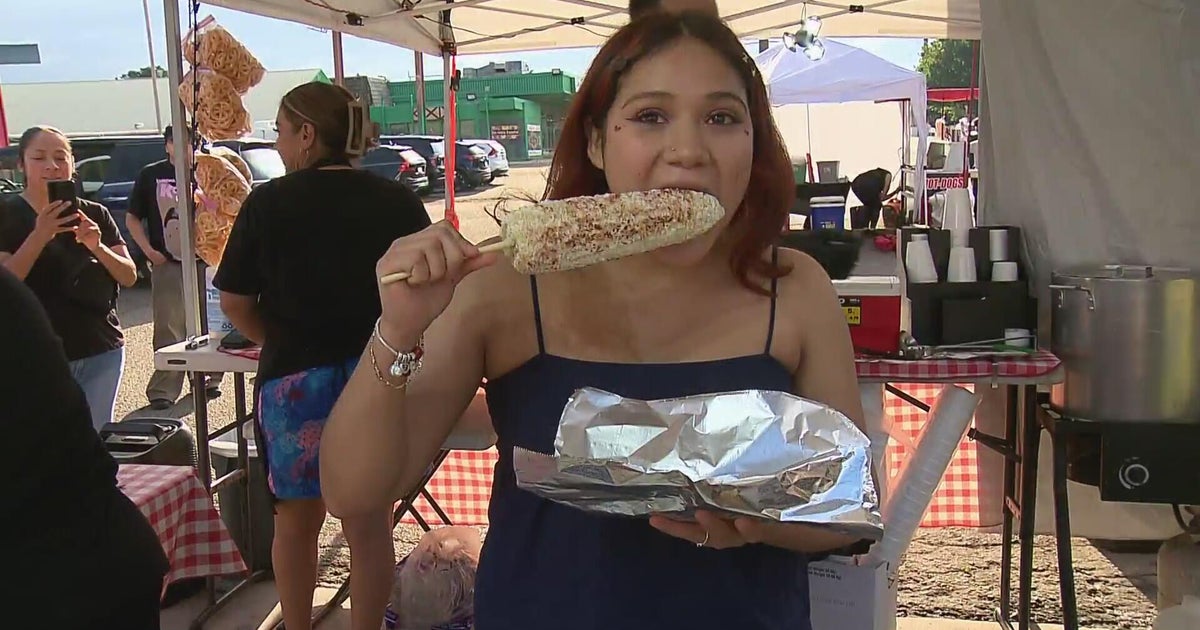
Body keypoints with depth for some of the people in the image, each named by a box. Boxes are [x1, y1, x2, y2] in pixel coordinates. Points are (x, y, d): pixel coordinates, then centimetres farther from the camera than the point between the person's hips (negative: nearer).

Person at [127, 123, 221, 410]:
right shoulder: (151, 175, 4)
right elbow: (132, 218, 9)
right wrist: (149, 250, -3)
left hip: (202, 261, 2)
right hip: (167, 263, -1)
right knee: (168, 329, -2)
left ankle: (208, 378, 23)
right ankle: (163, 390, 2)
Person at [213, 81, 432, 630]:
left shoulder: (268, 203, -6)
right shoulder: (400, 202, -3)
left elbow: (234, 302, -3)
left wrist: (282, 344, 12)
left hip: (294, 379, 0)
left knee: (296, 521, 18)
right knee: (369, 523, 9)